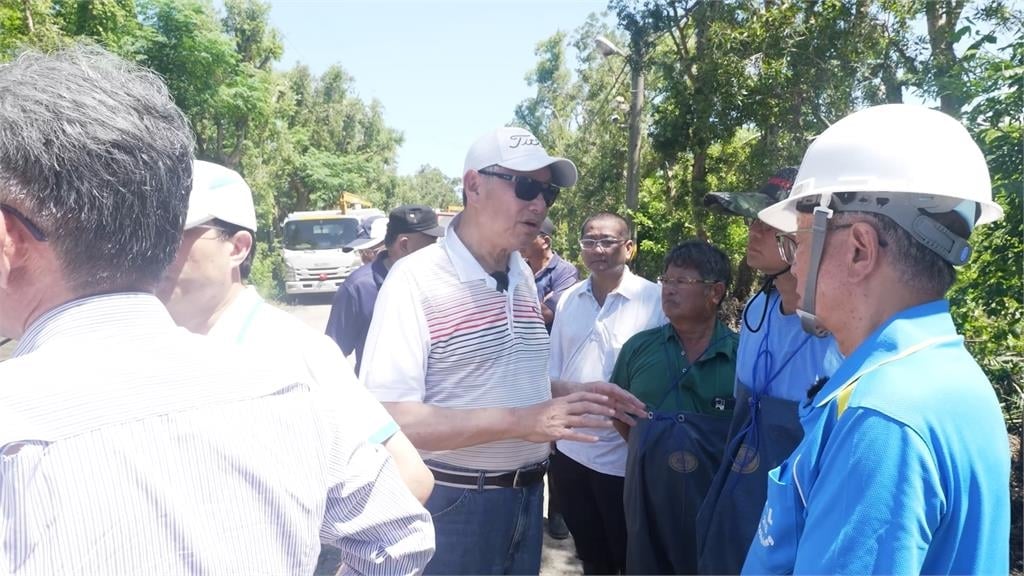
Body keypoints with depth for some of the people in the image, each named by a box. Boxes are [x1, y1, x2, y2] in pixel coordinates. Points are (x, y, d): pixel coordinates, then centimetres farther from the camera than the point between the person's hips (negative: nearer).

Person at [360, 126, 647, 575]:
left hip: (526, 495, 7)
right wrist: (520, 421, -28)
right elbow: (389, 417, -25)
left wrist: (574, 394, 0)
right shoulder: (416, 278, -18)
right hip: (450, 503, -7)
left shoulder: (524, 278, 6)